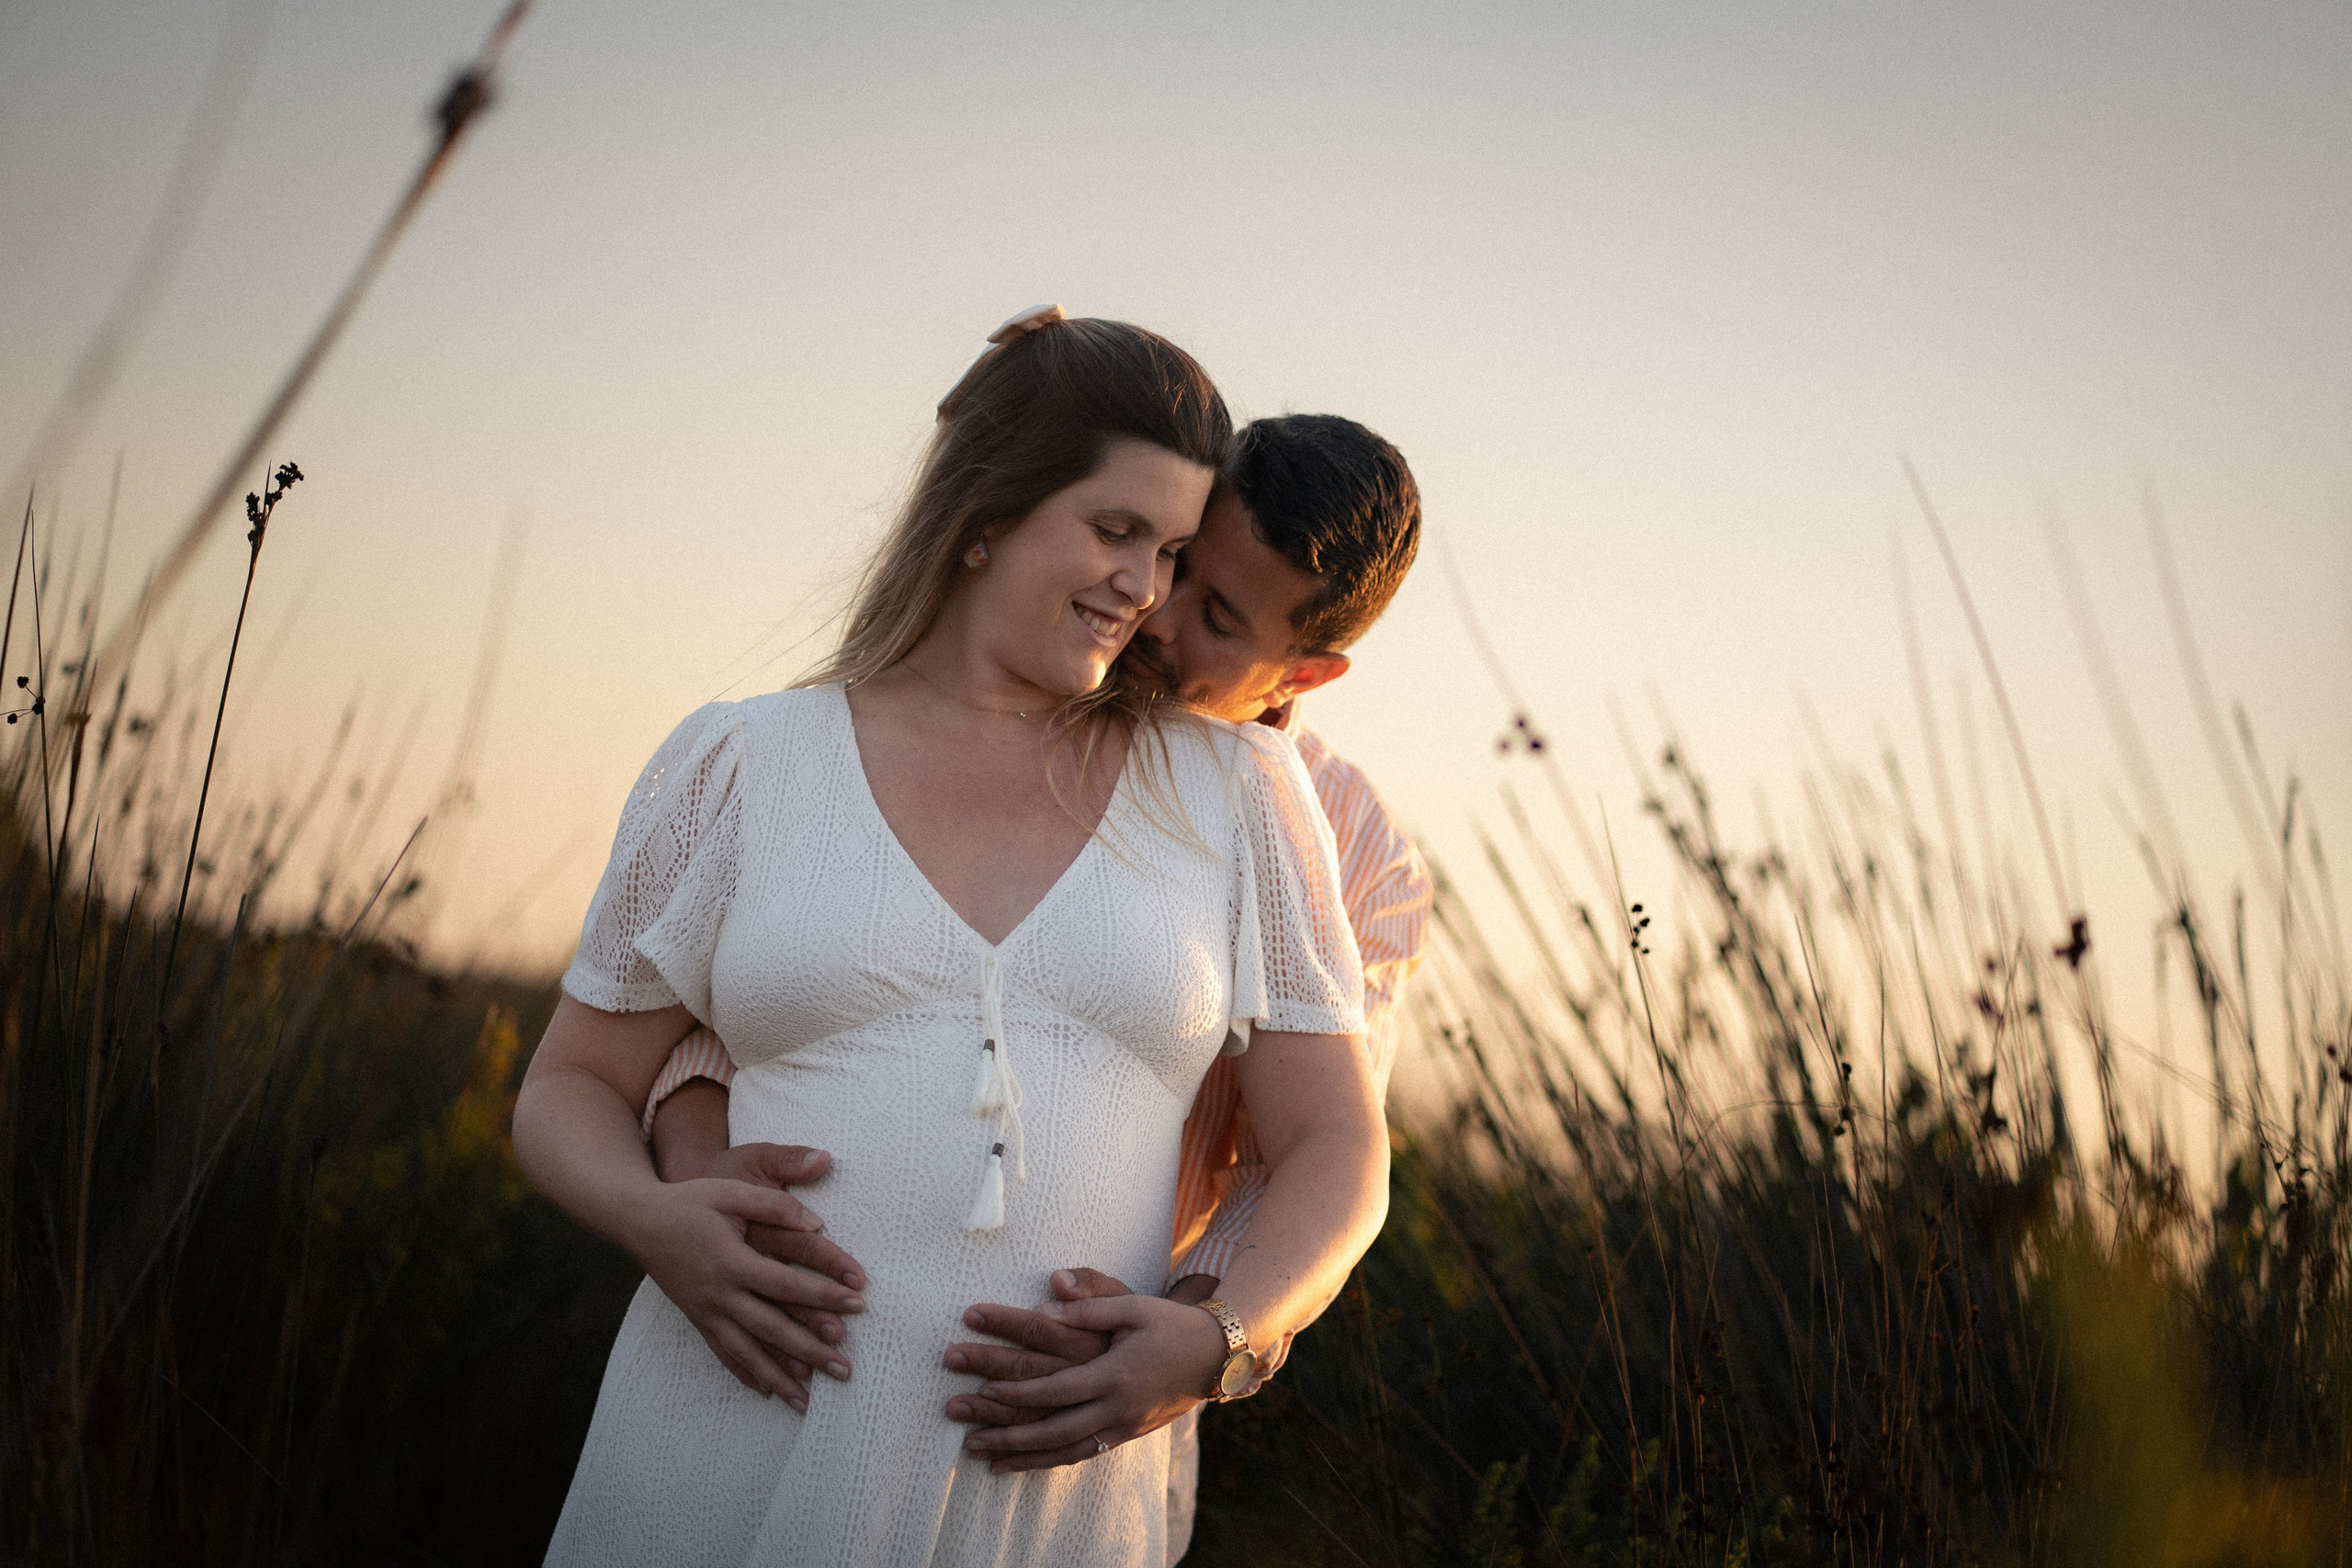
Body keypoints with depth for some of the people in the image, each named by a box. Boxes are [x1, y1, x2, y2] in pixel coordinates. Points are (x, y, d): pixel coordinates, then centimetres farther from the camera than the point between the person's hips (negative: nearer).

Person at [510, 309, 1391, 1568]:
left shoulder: (1229, 790, 7)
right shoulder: (744, 765, 5)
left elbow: (1335, 1148, 7)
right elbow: (570, 1091, 11)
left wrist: (1222, 1341, -12)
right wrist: (652, 1219, -12)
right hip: (726, 1466, 0)